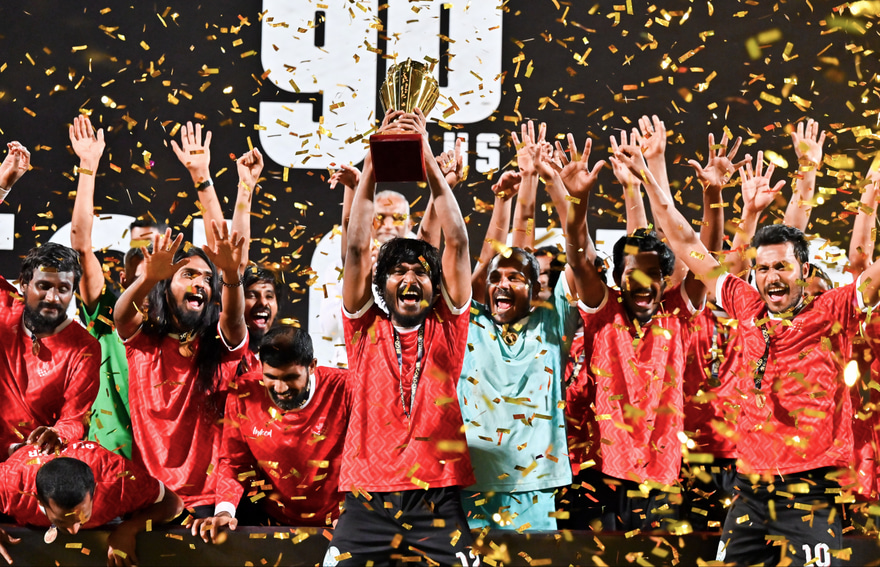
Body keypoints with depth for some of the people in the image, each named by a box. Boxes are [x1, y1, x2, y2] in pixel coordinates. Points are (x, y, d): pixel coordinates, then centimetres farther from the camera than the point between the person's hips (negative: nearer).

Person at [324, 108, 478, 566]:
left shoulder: (446, 328, 9)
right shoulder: (366, 328, 10)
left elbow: (457, 242, 3)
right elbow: (357, 248, 2)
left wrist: (427, 158, 0)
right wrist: (374, 159, -4)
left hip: (437, 499, 0)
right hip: (368, 497, 0)